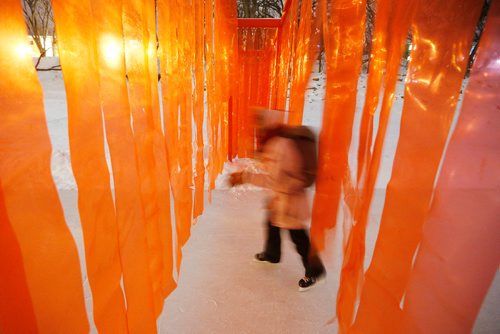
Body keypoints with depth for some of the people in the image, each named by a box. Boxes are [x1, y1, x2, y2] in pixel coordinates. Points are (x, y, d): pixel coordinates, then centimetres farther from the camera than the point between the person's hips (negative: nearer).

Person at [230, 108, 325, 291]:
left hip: (290, 198, -10)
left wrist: (245, 177, -32)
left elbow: (273, 179, -34)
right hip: (280, 195, 10)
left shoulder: (278, 146, -29)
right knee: (272, 224, 26)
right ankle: (272, 254, 52)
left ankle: (314, 271, 28)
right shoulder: (276, 142, 2)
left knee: (298, 236, 5)